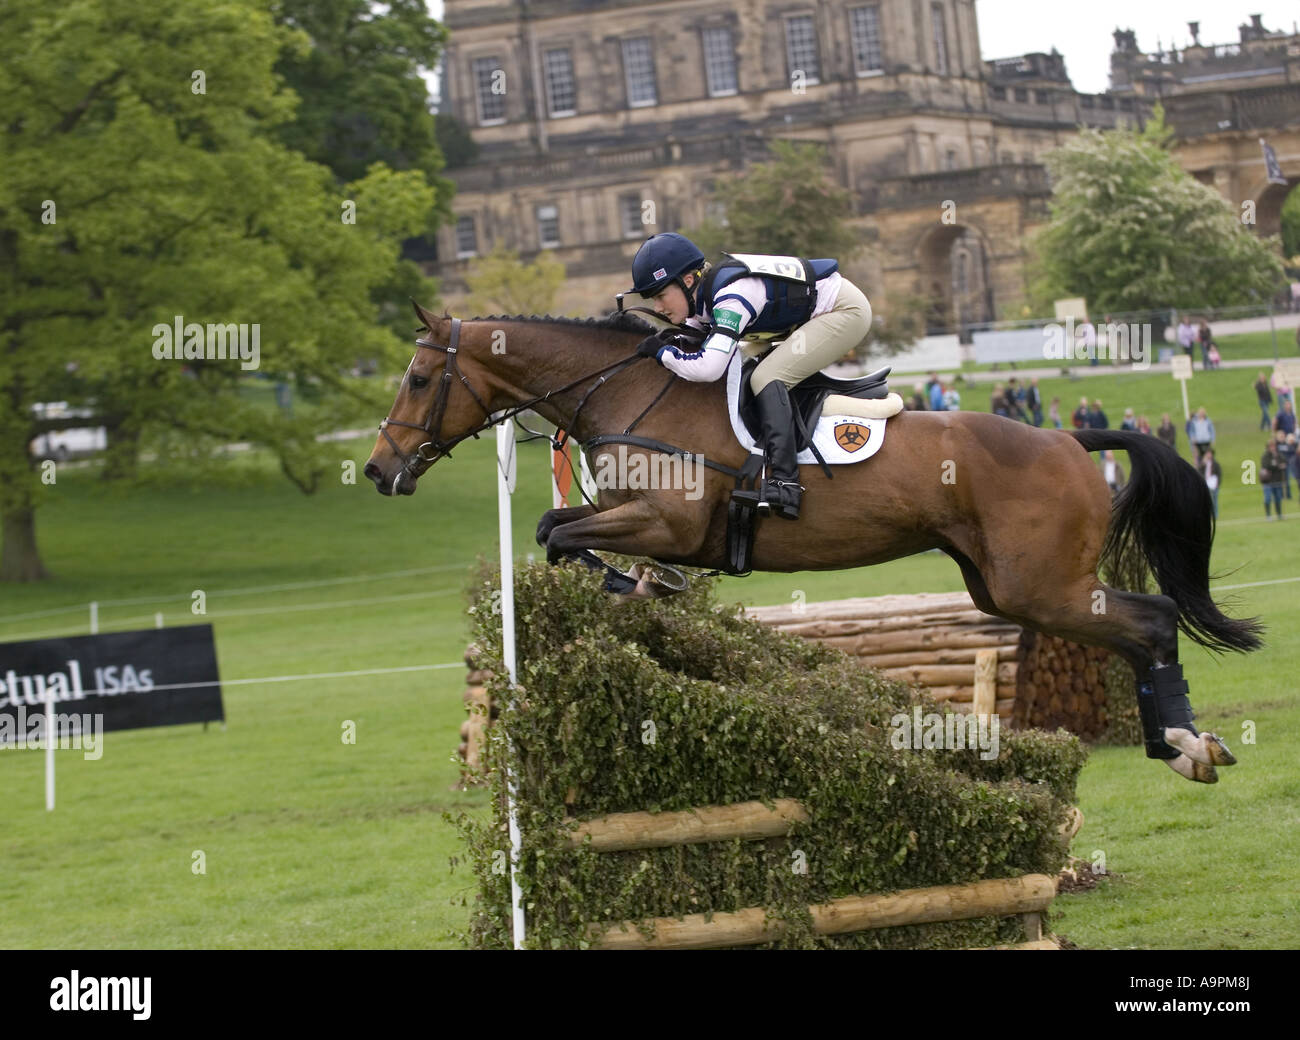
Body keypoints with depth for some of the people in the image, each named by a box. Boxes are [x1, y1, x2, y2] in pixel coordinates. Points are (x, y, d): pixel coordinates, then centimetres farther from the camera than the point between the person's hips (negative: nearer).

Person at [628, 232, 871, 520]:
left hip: (847, 310, -10)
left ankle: (784, 483, -29)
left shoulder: (731, 296, -31)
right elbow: (692, 342, 15)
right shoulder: (703, 296, -3)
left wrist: (662, 352, -25)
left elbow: (708, 366, -41)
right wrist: (673, 343, -8)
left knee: (766, 378, -21)